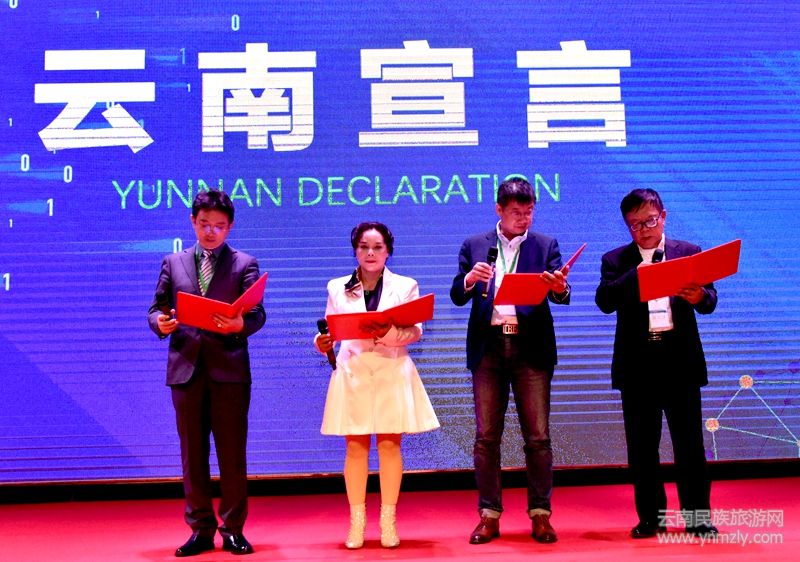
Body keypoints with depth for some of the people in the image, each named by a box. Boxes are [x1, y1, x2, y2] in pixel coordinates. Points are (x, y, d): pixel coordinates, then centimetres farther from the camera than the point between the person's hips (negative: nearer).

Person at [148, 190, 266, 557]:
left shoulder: (245, 264, 6)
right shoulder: (173, 264, 14)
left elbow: (258, 314, -3)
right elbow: (156, 309, 11)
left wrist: (240, 325, -25)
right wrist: (160, 323, -12)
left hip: (229, 369, -2)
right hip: (186, 368, 2)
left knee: (232, 454, 2)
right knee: (192, 454, 7)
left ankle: (233, 530, 12)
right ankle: (201, 530, 17)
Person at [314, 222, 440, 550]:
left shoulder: (405, 285, 5)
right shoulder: (337, 288, 8)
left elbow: (415, 331, -4)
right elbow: (330, 329, 7)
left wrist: (389, 333, -22)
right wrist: (322, 343, -15)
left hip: (392, 372, -1)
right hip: (353, 372, 1)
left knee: (389, 445, 0)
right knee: (356, 447, 2)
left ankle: (389, 520, 8)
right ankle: (357, 521, 9)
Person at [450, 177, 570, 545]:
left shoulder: (546, 246, 7)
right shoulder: (474, 246, 9)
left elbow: (559, 296, -5)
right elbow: (457, 297, 3)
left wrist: (560, 288, -29)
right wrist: (469, 279, -19)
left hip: (531, 348, -1)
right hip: (488, 348, 1)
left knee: (537, 436, 0)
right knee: (486, 436, 3)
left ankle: (540, 515, 9)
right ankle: (489, 516, 11)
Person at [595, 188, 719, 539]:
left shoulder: (689, 253, 7)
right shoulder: (616, 261, 6)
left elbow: (710, 301, -1)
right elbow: (604, 301, -9)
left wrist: (700, 296, -25)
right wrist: (635, 274, -22)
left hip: (681, 360, 0)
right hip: (637, 363, 1)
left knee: (689, 442, 3)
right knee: (642, 446, 6)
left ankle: (697, 516, 12)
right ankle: (650, 517, 17)